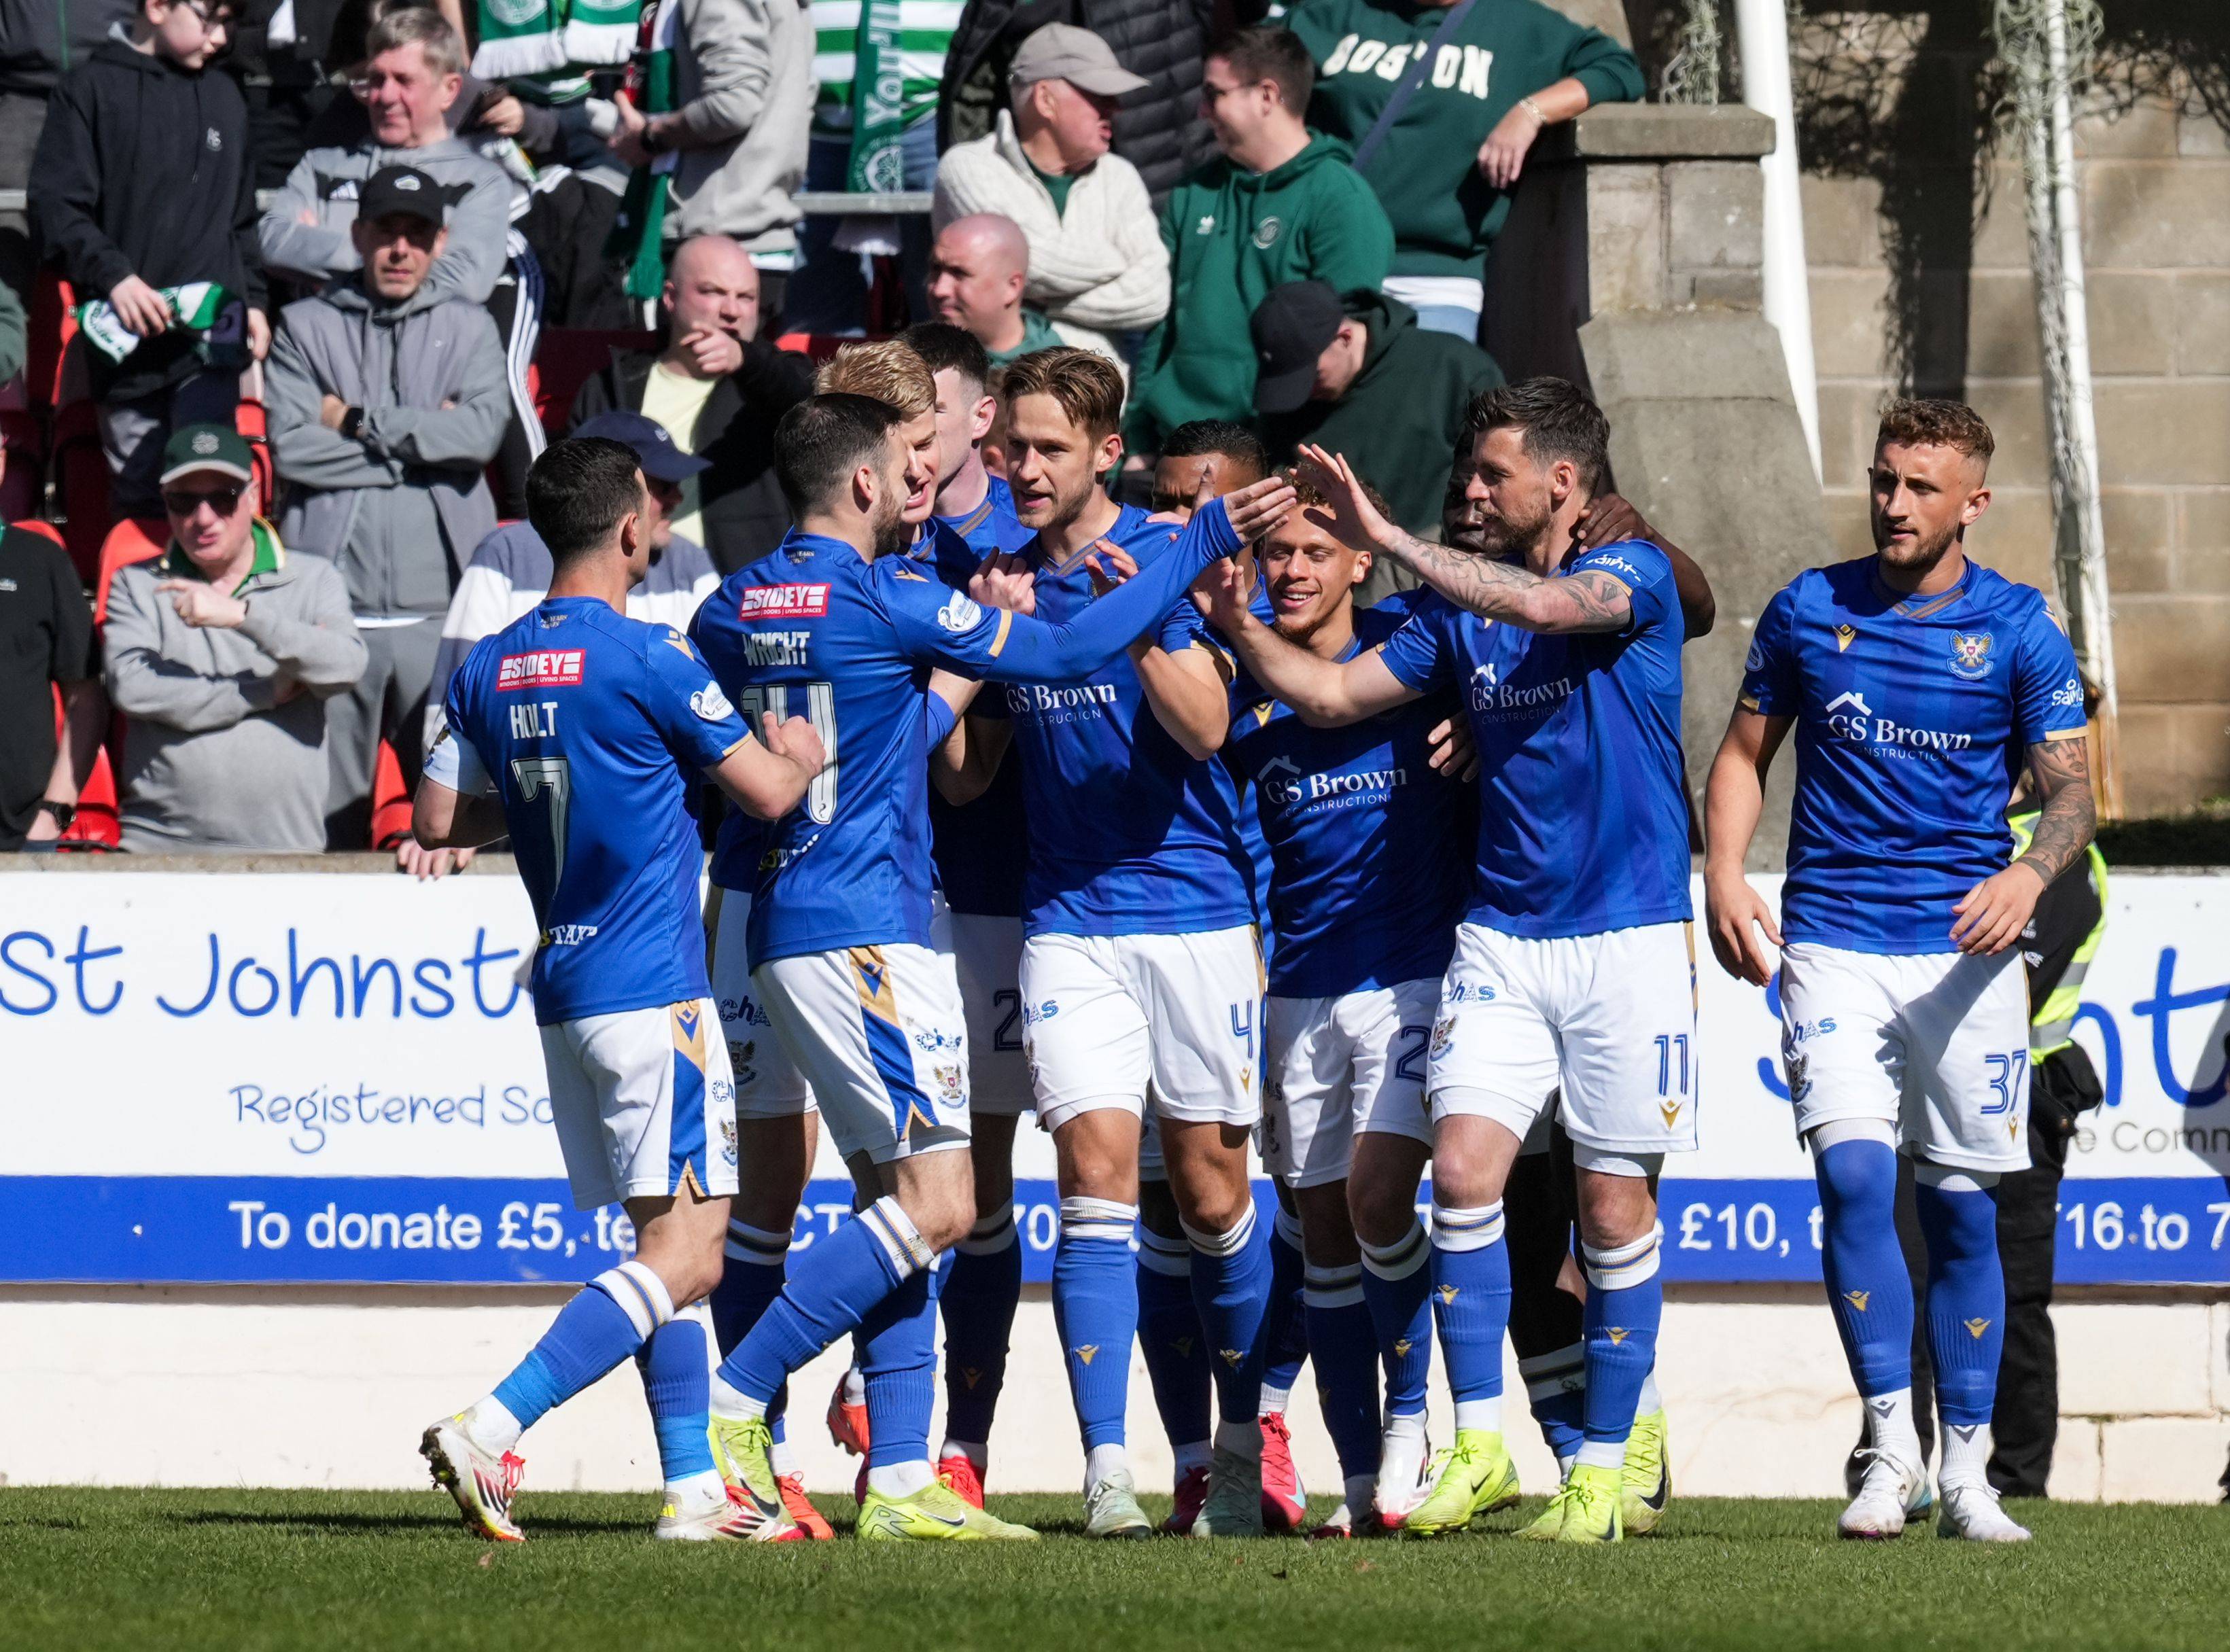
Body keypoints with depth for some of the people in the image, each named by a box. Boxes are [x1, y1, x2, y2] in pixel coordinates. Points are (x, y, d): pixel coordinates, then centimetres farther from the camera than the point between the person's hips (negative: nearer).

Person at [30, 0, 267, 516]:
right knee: (137, 493, 2)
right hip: (130, 339, -2)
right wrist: (112, 275, -16)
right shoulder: (90, 90, 1)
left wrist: (252, 299, 17)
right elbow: (55, 203, -5)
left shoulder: (224, 99, 16)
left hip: (213, 335, 2)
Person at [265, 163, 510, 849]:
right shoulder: (307, 326, 11)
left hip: (440, 612, 1)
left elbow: (483, 430, -3)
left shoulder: (468, 328, 14)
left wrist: (359, 422, -2)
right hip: (334, 607, -1)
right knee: (331, 823, -1)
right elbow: (292, 446, -3)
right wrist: (420, 443, -3)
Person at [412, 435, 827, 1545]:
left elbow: (438, 819, 11)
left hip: (564, 987, 8)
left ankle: (695, 1489, 11)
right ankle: (489, 1433, -21)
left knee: (668, 1244, 14)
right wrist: (799, 752, 17)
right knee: (683, 1255, -9)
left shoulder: (490, 670, 7)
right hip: (652, 990, -8)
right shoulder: (647, 660, -13)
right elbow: (767, 793, -6)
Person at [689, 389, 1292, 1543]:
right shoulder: (889, 600, -11)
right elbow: (1070, 653, -6)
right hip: (865, 932, -9)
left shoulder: (730, 612, 10)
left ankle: (900, 1482, 5)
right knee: (936, 1205, -8)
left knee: (902, 1202, 10)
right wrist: (1203, 544, 2)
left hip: (775, 925, 9)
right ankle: (731, 1397, -13)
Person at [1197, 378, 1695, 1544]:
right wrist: (1240, 625, -4)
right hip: (1501, 936, 4)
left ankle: (1604, 1468, 8)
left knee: (1614, 1207, -1)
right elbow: (1333, 694, 12)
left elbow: (1548, 605, -27)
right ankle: (1479, 1446, -2)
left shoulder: (1636, 574, -7)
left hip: (1626, 935, -4)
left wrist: (1386, 539, -27)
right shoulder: (1459, 607, 11)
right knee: (1463, 1172, -10)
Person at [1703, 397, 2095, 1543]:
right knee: (1853, 1175, -16)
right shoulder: (1809, 610, 5)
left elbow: (2071, 791, 2)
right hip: (1834, 944, 0)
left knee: (1961, 1210, 2)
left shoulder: (2020, 630, 1)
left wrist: (2031, 872, -19)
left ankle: (1965, 1471, 11)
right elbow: (1744, 753, 15)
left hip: (1966, 949, 0)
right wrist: (1725, 876, -1)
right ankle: (1893, 1450, -9)